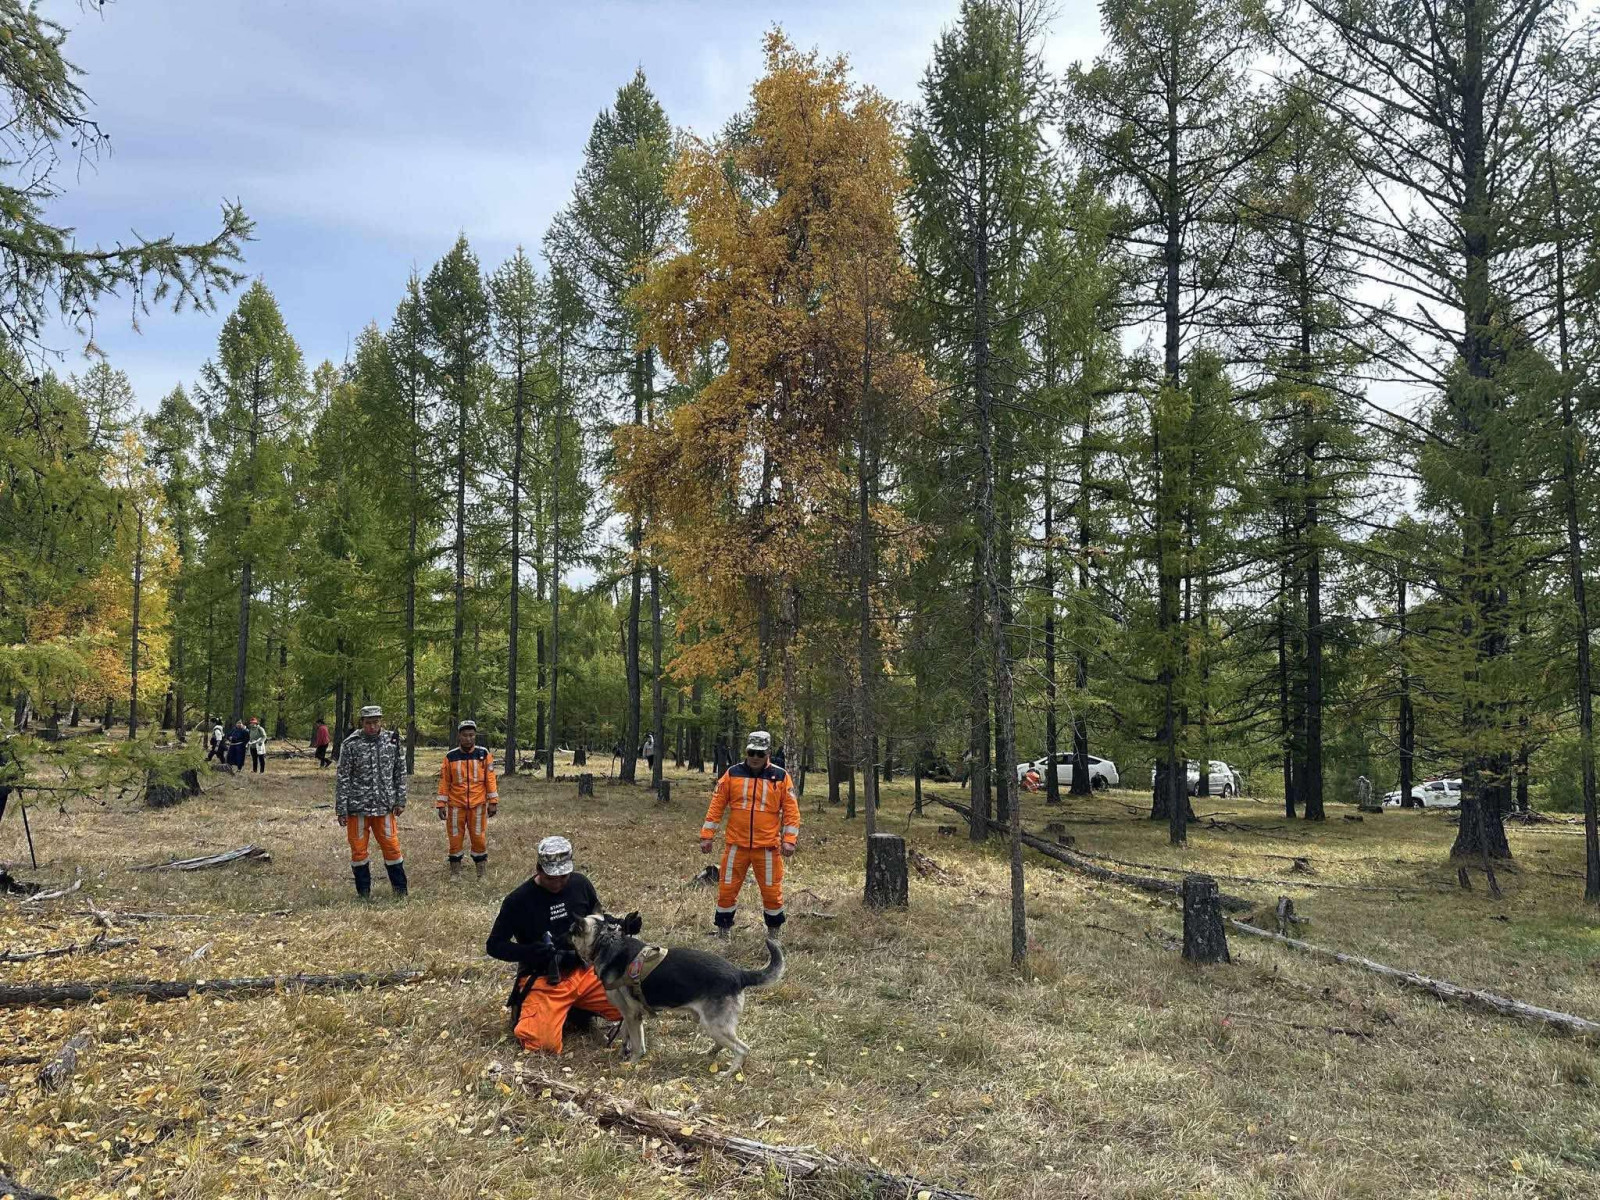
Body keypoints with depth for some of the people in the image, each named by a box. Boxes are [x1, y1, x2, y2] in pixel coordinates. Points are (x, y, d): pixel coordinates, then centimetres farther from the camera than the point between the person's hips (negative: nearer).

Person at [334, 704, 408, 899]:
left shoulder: (392, 740, 2)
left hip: (385, 806, 2)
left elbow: (400, 772, 9)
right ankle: (363, 893, 18)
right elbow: (342, 779, -4)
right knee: (358, 850, 5)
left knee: (392, 847, 3)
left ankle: (400, 890, 16)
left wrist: (400, 801, 5)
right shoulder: (351, 744, -6)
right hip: (357, 806, -1)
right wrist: (341, 810, -6)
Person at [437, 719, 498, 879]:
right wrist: (441, 805, -1)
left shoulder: (483, 754, -1)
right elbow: (444, 782, 3)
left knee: (479, 839, 3)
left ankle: (482, 874, 15)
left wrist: (493, 802, -3)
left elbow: (490, 779, 0)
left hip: (478, 805, -1)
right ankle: (455, 872, 19)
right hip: (456, 805, 1)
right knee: (455, 839, 6)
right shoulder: (450, 757, 0)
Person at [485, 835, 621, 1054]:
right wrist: (529, 951, -22)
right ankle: (526, 1011, 8)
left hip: (584, 971, 4)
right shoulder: (518, 901, -10)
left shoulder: (580, 885, 2)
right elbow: (494, 945, -4)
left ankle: (577, 1008, 11)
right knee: (544, 1043, -27)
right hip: (542, 981, -4)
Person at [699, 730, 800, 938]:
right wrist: (707, 835, 0)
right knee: (727, 889, 5)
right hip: (736, 844, 1)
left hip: (768, 846, -1)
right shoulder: (732, 774, 2)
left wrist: (789, 840, -7)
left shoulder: (781, 777, 0)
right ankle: (722, 932, 21)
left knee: (772, 892, 5)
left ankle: (773, 934, 24)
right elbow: (716, 805, 4)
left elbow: (791, 810, 1)